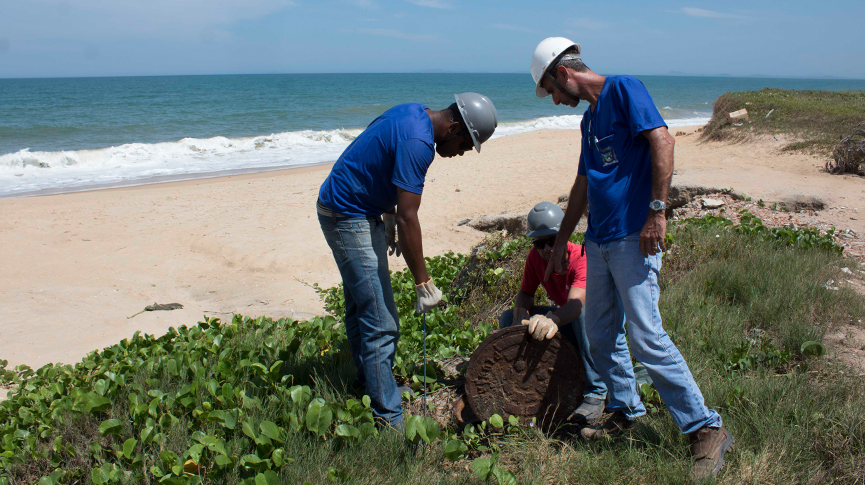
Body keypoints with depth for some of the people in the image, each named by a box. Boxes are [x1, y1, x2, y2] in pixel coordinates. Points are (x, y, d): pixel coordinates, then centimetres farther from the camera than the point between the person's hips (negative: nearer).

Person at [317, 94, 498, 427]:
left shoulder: (414, 113, 5)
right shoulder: (418, 142, -25)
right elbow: (407, 218, -27)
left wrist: (389, 218, 21)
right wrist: (424, 283, -21)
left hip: (359, 212, 11)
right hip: (349, 219, -11)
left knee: (360, 309, 20)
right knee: (381, 325, -10)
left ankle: (369, 387, 34)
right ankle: (389, 422, -4)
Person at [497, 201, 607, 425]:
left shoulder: (581, 258, -30)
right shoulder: (535, 257, -9)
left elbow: (576, 303, -47)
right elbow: (525, 293, -2)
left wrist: (553, 320, -69)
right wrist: (520, 318, -26)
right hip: (565, 320, 6)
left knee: (584, 314, -42)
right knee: (508, 318, -9)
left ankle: (595, 394, -31)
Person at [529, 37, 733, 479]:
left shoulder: (623, 89, -4)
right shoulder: (589, 118, 20)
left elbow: (662, 142, -16)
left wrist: (656, 211, -22)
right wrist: (561, 240, 29)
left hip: (632, 237, -9)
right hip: (598, 240, 9)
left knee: (646, 337, -12)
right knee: (600, 334, 12)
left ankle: (705, 429, -1)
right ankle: (626, 411, 27)